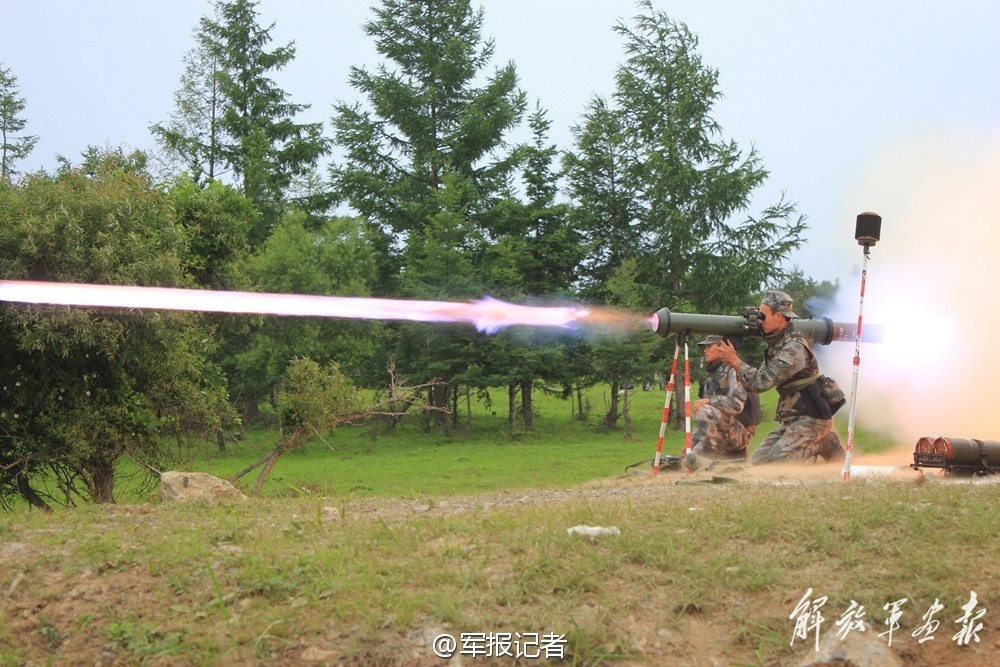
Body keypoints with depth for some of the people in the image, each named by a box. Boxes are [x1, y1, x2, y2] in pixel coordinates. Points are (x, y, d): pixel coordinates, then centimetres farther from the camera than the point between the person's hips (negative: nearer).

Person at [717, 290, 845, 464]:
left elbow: (762, 382, -25)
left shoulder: (794, 349, -21)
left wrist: (735, 360, -17)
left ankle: (822, 444, 2)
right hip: (791, 420, 9)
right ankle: (819, 443, 12)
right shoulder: (776, 345, 10)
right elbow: (758, 378, 10)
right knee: (758, 461, 3)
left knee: (774, 462, -19)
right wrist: (734, 364, -6)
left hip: (811, 418, -9)